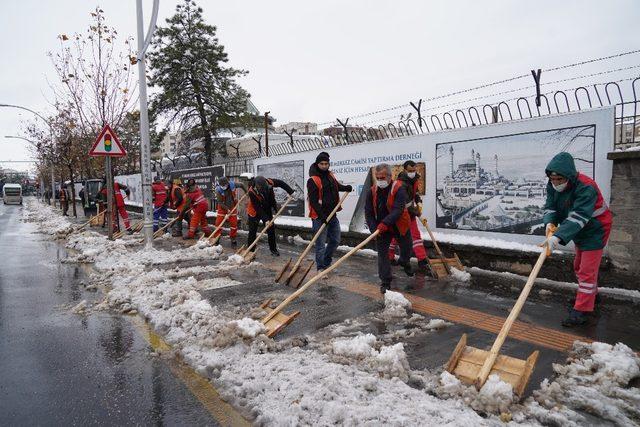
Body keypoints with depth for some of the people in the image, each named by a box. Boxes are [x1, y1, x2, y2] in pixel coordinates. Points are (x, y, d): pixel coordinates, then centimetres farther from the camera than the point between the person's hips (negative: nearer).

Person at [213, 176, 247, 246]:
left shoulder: (233, 184, -21)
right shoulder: (218, 190, -26)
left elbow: (241, 185, 0)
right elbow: (220, 202, -22)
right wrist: (227, 209, -29)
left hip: (232, 206, 2)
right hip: (222, 207, -2)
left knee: (234, 223, 4)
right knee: (218, 222, -3)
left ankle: (233, 239, 19)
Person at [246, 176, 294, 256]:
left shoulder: (269, 182, -25)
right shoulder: (252, 192, -33)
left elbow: (281, 183, -7)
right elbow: (258, 208, -31)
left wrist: (290, 192, -11)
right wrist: (265, 219, -34)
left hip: (267, 210, 4)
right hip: (255, 212, -4)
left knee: (271, 230, 6)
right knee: (252, 232, -4)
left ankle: (273, 249, 19)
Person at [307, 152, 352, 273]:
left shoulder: (330, 175, 10)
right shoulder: (313, 180, -14)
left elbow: (337, 186, 28)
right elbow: (313, 201, -19)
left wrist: (346, 188, 6)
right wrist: (322, 216, -24)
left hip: (332, 215, 8)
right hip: (319, 217, -8)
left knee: (335, 240, 17)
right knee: (321, 244, -2)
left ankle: (326, 262, 34)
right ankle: (321, 268, 12)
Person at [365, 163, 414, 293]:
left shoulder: (399, 188, -21)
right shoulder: (373, 191, -8)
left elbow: (398, 210, -31)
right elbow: (368, 212, -5)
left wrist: (385, 223, -41)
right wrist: (374, 229, -16)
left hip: (399, 226, -2)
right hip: (381, 228, 2)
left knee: (406, 248, 17)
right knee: (382, 253, -2)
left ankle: (404, 262, 52)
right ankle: (385, 281, 11)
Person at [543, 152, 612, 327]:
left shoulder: (586, 188, -32)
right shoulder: (552, 186, -10)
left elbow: (578, 217, -40)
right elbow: (550, 207, -8)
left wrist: (559, 236, -50)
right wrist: (550, 222, -30)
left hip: (594, 231, -8)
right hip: (578, 232, 8)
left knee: (587, 270, -7)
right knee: (579, 266, 22)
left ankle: (581, 311, -1)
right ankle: (591, 294, 46)